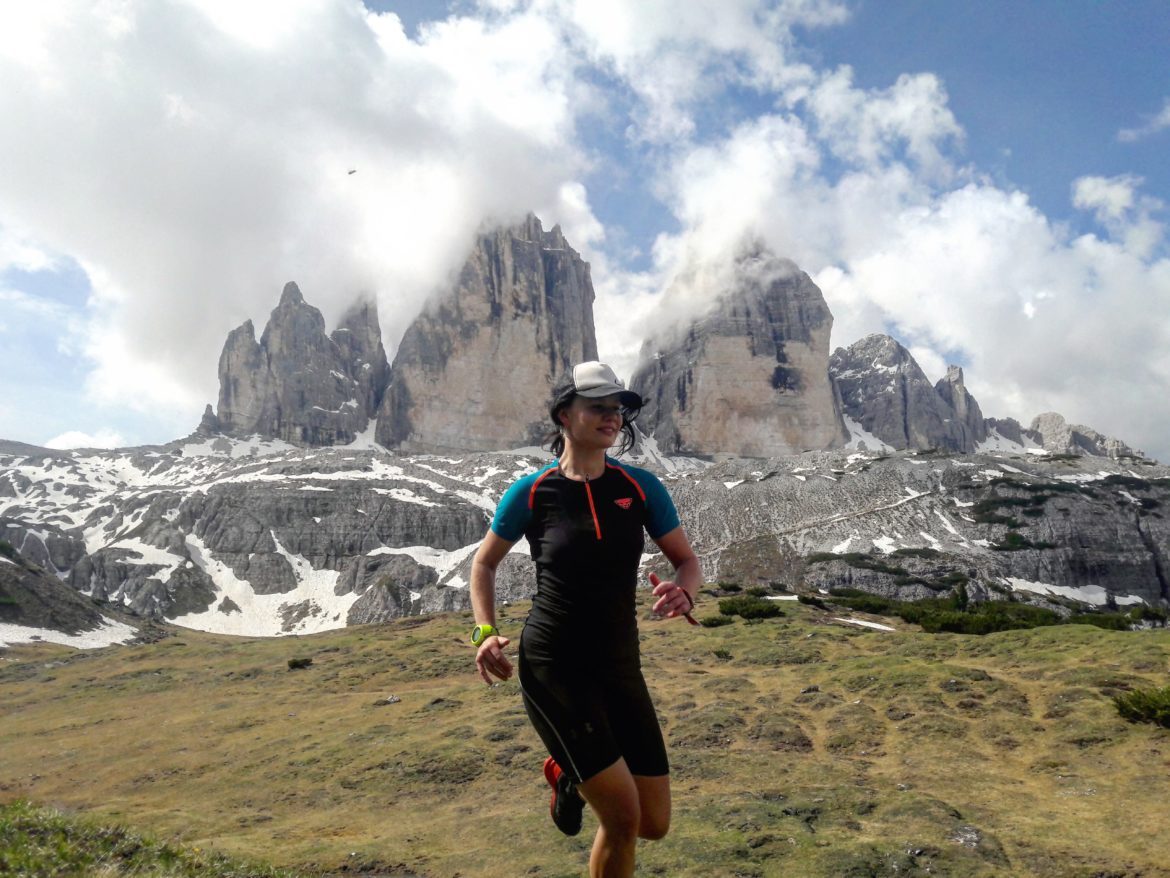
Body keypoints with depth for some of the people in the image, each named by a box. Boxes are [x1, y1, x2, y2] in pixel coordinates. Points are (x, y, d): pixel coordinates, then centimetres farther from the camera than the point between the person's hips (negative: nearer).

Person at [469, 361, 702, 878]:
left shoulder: (641, 487, -2)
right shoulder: (531, 493, -7)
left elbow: (687, 562, 6)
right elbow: (484, 563, 8)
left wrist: (682, 594, -17)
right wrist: (485, 632, -6)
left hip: (620, 666, 4)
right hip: (553, 668, -4)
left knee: (654, 825, 8)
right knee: (623, 819, -9)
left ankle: (569, 775, 35)